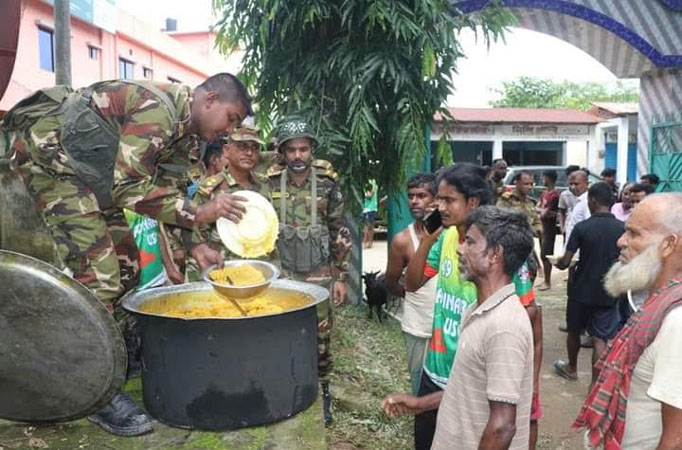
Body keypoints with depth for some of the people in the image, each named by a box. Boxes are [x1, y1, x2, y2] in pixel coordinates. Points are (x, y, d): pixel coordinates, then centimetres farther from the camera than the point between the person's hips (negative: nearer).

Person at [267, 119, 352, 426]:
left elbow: (341, 234, 0)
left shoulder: (327, 185, -3)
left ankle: (321, 393, 27)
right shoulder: (270, 184, -1)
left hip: (319, 276, -1)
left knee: (320, 338, 7)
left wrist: (341, 277, -2)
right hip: (282, 275, 1)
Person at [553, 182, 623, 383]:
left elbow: (565, 262, -14)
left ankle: (571, 368, 39)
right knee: (600, 339, 5)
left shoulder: (582, 227, -14)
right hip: (607, 293, 2)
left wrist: (557, 262, 8)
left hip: (582, 290, -2)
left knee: (574, 331, 19)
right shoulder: (622, 228, -5)